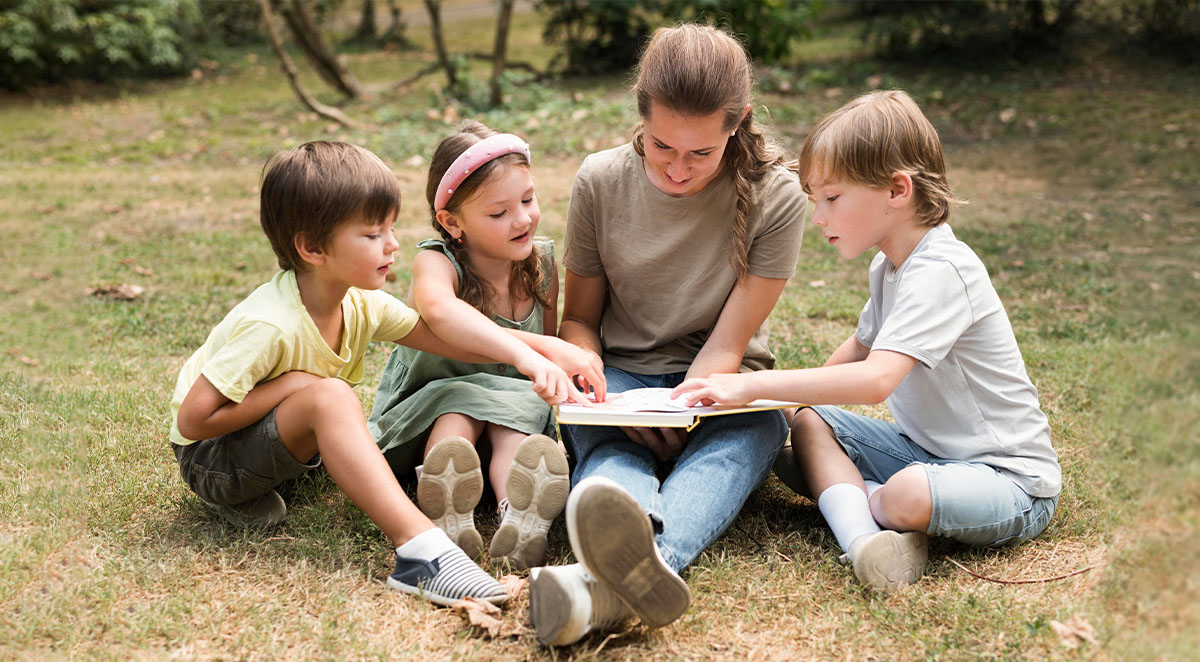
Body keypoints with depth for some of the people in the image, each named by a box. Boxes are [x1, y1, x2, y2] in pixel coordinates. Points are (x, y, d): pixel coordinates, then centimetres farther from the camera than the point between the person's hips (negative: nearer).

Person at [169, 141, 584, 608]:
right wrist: (289, 387, -27)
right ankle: (418, 547, -44)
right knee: (329, 395, -32)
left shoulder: (361, 305, -8)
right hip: (208, 459, -9)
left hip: (284, 444, 9)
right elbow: (193, 420, -26)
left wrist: (525, 355, -23)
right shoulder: (269, 326, -29)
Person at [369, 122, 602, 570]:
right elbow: (439, 310, -50)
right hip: (427, 410, -3)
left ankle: (519, 522, -57)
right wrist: (529, 351, -64)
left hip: (514, 404, 3)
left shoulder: (541, 264, -5)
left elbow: (549, 344, 11)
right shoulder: (436, 262, -22)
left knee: (522, 411, -30)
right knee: (459, 402, -33)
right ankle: (448, 520, -59)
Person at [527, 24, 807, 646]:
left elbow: (727, 345, -11)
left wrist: (676, 418, -29)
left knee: (753, 430, -37)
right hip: (620, 378, 2)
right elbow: (578, 319, 6)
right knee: (608, 445, -34)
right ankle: (637, 564, -70)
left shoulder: (775, 196, -10)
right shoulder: (600, 181, -4)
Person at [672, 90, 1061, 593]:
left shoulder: (940, 271, -25)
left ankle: (852, 499, -4)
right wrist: (793, 395, 17)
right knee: (807, 421, 0)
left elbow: (875, 380, -36)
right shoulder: (891, 265, 7)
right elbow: (862, 345, 27)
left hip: (1011, 479, -10)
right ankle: (865, 538, -21)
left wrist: (752, 386, -34)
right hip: (927, 450, 10)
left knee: (908, 496, -39)